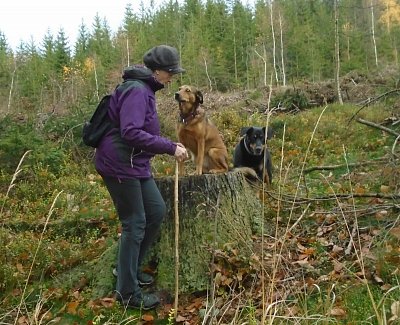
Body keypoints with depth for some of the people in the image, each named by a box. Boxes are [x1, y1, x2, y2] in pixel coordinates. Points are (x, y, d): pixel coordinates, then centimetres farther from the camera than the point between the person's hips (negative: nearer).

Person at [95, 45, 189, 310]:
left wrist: (169, 145, 10)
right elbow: (131, 133, -29)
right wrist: (170, 148, -26)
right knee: (135, 224, -4)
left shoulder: (145, 90, 15)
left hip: (136, 164, 10)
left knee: (157, 211, 13)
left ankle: (130, 267, 29)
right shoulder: (136, 91, -18)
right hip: (120, 165, -10)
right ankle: (128, 293, 10)